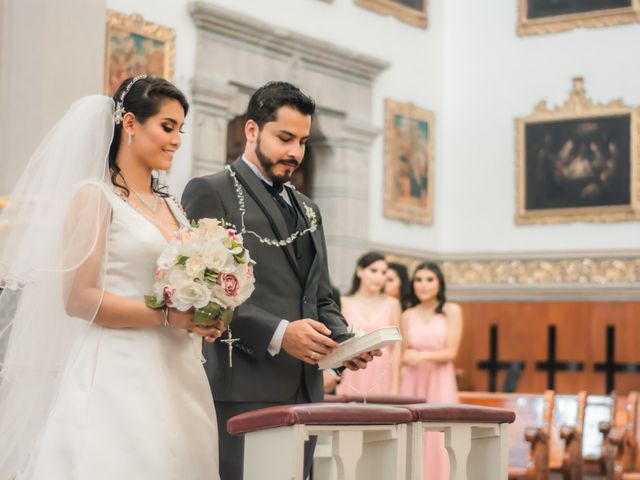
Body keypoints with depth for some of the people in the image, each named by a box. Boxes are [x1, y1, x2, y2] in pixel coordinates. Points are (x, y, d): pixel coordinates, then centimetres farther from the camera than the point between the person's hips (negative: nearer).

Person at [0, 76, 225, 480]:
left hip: (175, 377, 7)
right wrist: (169, 316, -16)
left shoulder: (172, 207, 17)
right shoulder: (95, 196, -3)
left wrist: (203, 317, 3)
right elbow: (78, 299, -11)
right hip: (117, 376, -7)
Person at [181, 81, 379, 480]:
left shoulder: (308, 210, 23)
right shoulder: (210, 193, -1)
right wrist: (278, 334, -20)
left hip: (303, 391, 7)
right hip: (241, 392, -7)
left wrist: (346, 341, 4)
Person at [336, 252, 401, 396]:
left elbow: (396, 348, 6)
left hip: (381, 379, 1)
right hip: (352, 378, 0)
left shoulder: (392, 304, 8)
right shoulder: (344, 303, 5)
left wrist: (394, 386, 1)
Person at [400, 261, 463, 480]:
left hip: (439, 381, -2)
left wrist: (423, 356, -20)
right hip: (412, 382, 2)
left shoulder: (451, 311, 1)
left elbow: (451, 352, -4)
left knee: (439, 437, -6)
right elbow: (404, 353, 11)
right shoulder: (408, 315, 9)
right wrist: (408, 357, -12)